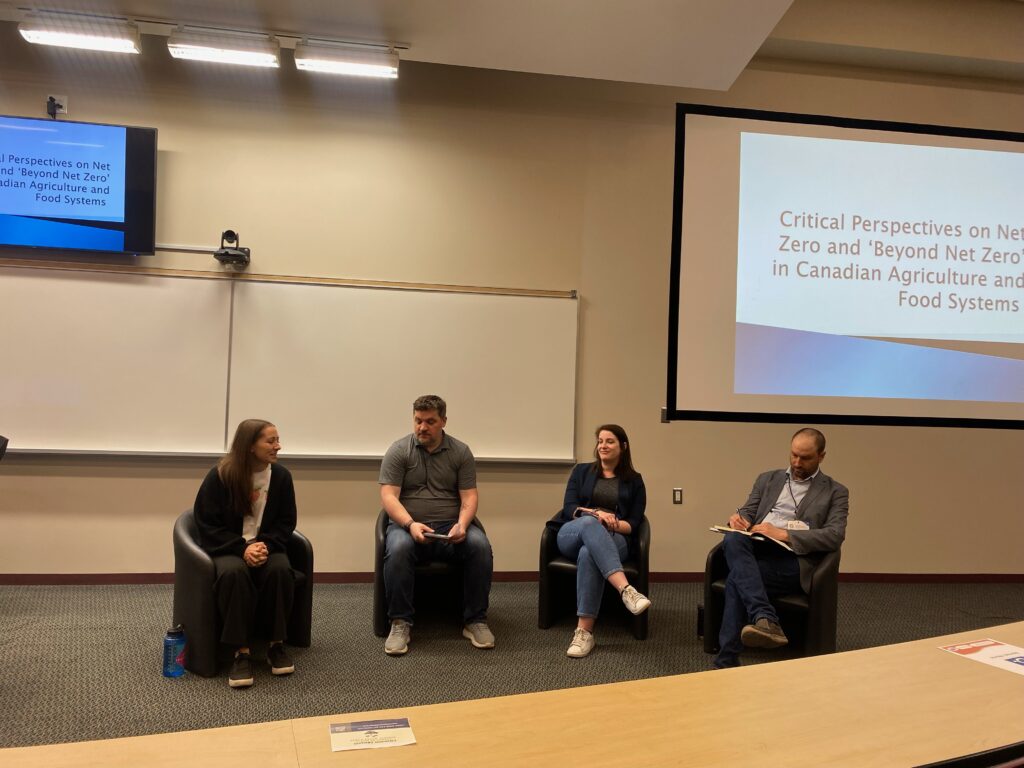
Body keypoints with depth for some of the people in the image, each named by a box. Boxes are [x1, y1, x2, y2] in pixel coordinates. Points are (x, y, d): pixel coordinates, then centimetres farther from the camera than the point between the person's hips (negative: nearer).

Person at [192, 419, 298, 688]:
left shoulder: (281, 476, 0)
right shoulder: (220, 476, -9)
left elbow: (286, 522, 5)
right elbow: (207, 524, -8)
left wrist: (266, 545, -16)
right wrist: (242, 548, -20)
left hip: (267, 545, 2)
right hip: (228, 547, -2)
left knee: (280, 570, -32)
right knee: (234, 573, -37)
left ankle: (276, 645, -15)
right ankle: (242, 652, -28)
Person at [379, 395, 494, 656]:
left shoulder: (461, 452, 8)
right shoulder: (399, 451, 3)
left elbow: (469, 496, 2)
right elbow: (388, 496, -6)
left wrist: (461, 524, -19)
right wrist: (411, 524, -24)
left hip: (450, 528, 2)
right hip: (408, 525, -1)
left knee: (480, 545, -28)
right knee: (398, 548, -35)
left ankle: (475, 621, -15)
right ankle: (400, 624, -23)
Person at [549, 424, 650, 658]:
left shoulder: (634, 480, 14)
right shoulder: (581, 471, 16)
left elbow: (634, 524, 5)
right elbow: (569, 509, 3)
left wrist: (614, 524, -17)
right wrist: (596, 513, -17)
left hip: (613, 540, 0)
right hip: (572, 535, 1)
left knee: (588, 553, -40)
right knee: (589, 523, -40)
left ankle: (584, 631, -44)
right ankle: (626, 590, -56)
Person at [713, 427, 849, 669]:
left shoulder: (835, 492, 14)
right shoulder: (768, 479, 26)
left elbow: (835, 536, -2)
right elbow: (748, 513, 20)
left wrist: (784, 534, -15)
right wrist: (738, 518, -8)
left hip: (793, 560, -3)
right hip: (755, 550, 4)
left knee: (737, 579, -32)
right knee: (733, 539, -35)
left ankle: (727, 660, -29)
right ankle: (765, 619, -44)